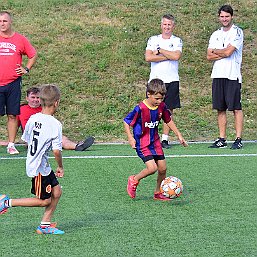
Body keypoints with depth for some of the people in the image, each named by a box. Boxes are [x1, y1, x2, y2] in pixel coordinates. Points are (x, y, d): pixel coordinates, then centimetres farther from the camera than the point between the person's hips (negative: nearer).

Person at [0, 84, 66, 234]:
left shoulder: (33, 119, 2)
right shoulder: (55, 124, -19)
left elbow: (26, 139, 12)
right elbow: (56, 150, -21)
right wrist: (60, 167, -5)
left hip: (32, 164, 8)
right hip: (40, 168, -8)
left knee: (57, 191, 15)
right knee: (44, 201, 4)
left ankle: (45, 225, 17)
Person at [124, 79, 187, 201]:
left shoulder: (162, 106, -3)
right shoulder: (140, 109, -21)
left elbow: (169, 121, 14)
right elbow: (126, 122, -12)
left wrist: (179, 135, 13)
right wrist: (130, 138, -20)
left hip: (155, 141, 7)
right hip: (142, 143, -7)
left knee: (162, 168, 6)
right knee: (152, 168, -19)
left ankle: (158, 193, 26)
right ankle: (134, 180, 8)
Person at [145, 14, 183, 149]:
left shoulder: (177, 41, 7)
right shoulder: (153, 39, 8)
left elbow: (176, 56, -13)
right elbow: (148, 57, -8)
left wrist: (159, 50, -7)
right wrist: (168, 56, -8)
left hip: (171, 80, 0)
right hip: (155, 80, 0)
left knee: (169, 110, 1)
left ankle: (165, 139, 5)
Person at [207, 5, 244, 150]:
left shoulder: (237, 32, -4)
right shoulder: (215, 35, 16)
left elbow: (228, 52, -14)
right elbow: (209, 56, 7)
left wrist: (215, 51, 3)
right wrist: (224, 53, -7)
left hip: (233, 75, -6)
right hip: (218, 75, 6)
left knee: (236, 108, -6)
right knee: (220, 109, 6)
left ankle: (238, 139, -5)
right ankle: (222, 139, 11)